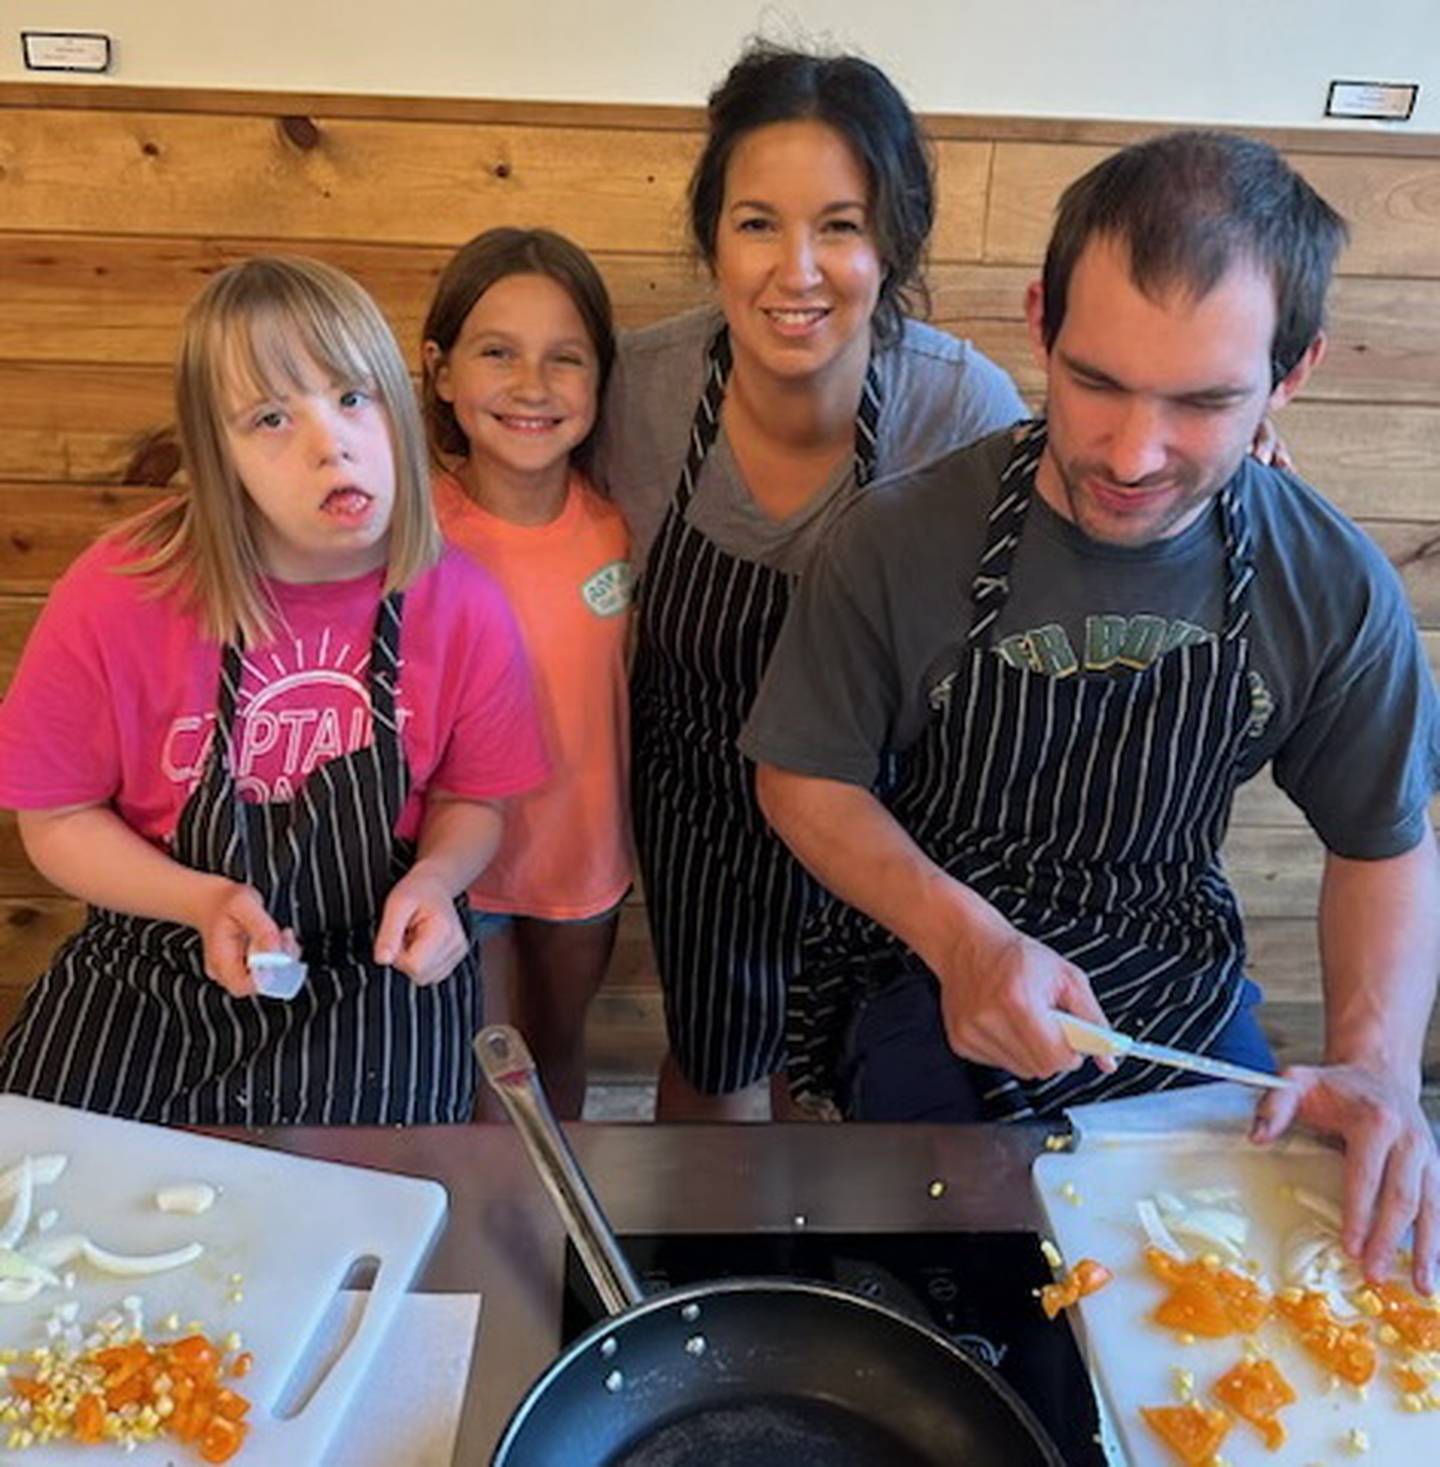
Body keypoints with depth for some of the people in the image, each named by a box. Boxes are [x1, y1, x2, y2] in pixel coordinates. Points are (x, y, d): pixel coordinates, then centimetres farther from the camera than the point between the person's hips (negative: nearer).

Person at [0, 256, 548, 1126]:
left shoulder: (464, 610, -13)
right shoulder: (118, 597, -16)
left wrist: (434, 879, -19)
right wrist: (206, 903, -21)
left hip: (374, 987, 0)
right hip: (145, 987, 1)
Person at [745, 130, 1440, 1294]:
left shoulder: (1336, 590, -13)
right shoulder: (902, 542, -20)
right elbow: (804, 779, -9)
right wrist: (962, 937, -25)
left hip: (1179, 981, 3)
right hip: (927, 979, -2)